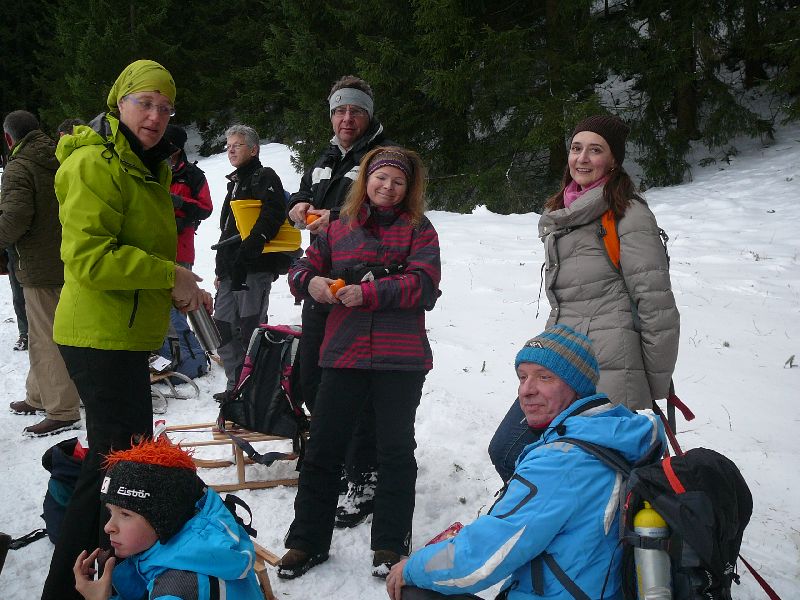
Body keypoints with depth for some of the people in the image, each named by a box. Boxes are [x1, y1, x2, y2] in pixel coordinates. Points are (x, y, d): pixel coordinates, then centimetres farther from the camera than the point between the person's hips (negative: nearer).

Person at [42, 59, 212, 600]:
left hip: (126, 335, 11)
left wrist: (182, 289, 10)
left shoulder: (145, 167, 16)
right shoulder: (96, 164, -17)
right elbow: (88, 257, -25)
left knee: (129, 452, 21)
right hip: (101, 337, -11)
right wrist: (170, 274, -20)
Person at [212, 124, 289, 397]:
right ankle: (236, 385, 21)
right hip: (230, 271, 9)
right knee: (224, 325, 11)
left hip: (254, 269, -9)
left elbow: (273, 213, -20)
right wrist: (220, 269, 25)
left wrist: (252, 244, -28)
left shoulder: (265, 177, -2)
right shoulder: (235, 183, 25)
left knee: (251, 328, -8)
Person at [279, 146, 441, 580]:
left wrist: (367, 293, -19)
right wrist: (309, 281, -11)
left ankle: (390, 544, 22)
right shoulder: (339, 228, 11)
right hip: (344, 354, 3)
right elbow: (303, 268, 13)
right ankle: (306, 541, 18)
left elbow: (424, 284, -11)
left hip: (400, 359, -2)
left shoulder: (418, 229, 2)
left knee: (395, 450, 8)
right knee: (323, 447, 6)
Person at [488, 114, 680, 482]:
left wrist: (657, 391, -6)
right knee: (505, 452, 4)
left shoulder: (629, 214, -6)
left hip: (609, 374, -8)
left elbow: (657, 308, -9)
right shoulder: (560, 216, 19)